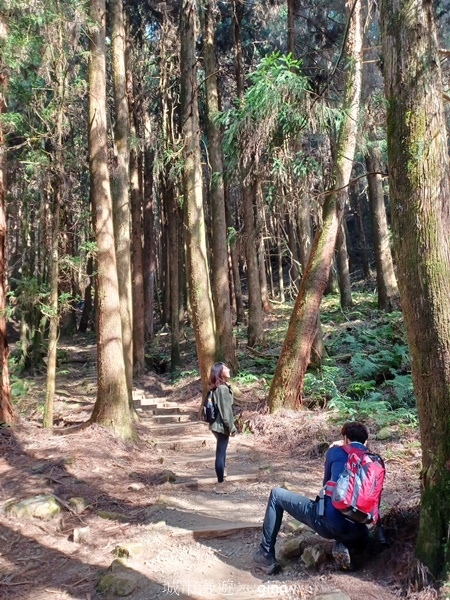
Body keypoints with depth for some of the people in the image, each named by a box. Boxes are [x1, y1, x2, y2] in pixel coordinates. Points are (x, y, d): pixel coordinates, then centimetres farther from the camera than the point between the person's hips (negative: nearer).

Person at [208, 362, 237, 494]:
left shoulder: (215, 388, 10)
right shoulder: (223, 388, -19)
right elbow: (225, 410, -20)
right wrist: (232, 427, -14)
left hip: (217, 424, 10)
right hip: (222, 425, -10)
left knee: (221, 452, 18)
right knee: (221, 453, -2)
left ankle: (222, 481, 29)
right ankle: (221, 485, 6)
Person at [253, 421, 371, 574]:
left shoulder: (335, 452, 5)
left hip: (327, 521, -4)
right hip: (355, 531, 4)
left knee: (276, 494, 14)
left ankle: (266, 555, 10)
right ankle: (344, 545, 8)